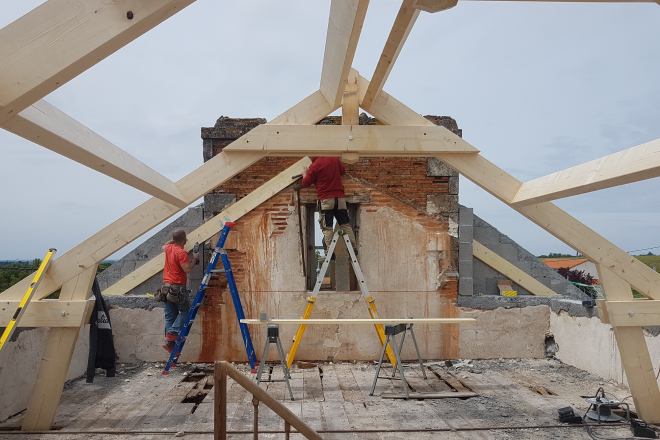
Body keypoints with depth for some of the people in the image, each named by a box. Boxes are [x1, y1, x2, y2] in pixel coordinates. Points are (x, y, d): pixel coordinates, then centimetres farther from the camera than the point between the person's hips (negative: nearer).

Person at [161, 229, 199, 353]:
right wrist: (195, 259, -7)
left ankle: (170, 343, 9)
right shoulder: (181, 252, -15)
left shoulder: (169, 248, 10)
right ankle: (171, 335, -11)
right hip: (178, 287, -8)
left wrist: (174, 240, 37)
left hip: (166, 286, 8)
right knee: (185, 311, 3)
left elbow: (164, 246, 35)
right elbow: (187, 269, -20)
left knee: (170, 316, 8)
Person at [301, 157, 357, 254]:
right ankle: (353, 248, 10)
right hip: (340, 198, 4)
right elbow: (343, 171, 24)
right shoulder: (335, 159, 8)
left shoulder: (314, 165, -6)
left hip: (326, 199, -4)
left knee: (327, 227, 0)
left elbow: (305, 183, 0)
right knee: (345, 224, 10)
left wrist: (305, 174, 18)